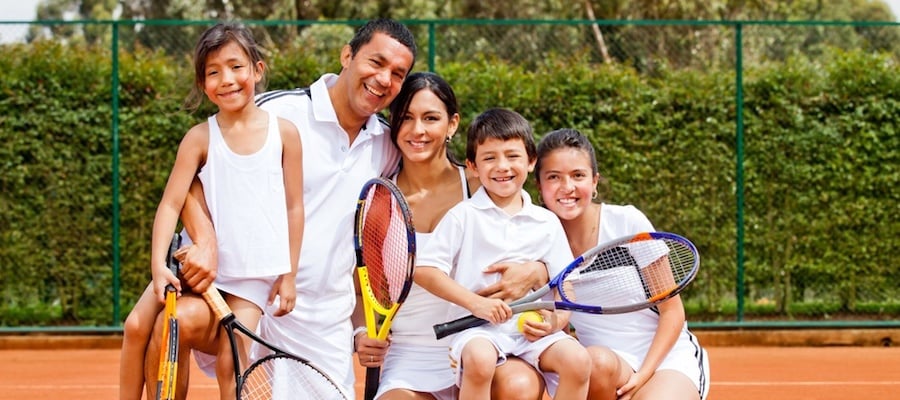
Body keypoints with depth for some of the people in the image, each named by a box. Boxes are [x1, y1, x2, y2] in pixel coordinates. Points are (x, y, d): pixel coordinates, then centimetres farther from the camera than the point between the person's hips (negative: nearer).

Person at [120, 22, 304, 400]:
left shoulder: (283, 132, -2)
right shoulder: (200, 138, -3)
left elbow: (294, 206, 2)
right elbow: (171, 202, -7)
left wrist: (289, 274, 0)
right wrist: (158, 264, -19)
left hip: (255, 274, -1)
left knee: (230, 362, -10)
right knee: (138, 326, -12)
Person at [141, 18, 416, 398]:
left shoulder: (388, 150, 10)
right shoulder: (277, 111, -8)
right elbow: (194, 179, -7)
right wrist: (206, 243, -24)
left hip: (325, 324, 5)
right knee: (178, 321, -32)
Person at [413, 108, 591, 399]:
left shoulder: (547, 223, 11)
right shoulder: (464, 216, 2)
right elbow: (424, 270, -5)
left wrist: (558, 320, -12)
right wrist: (475, 302, -16)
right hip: (477, 328, -3)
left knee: (577, 359, -24)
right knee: (480, 359, -36)